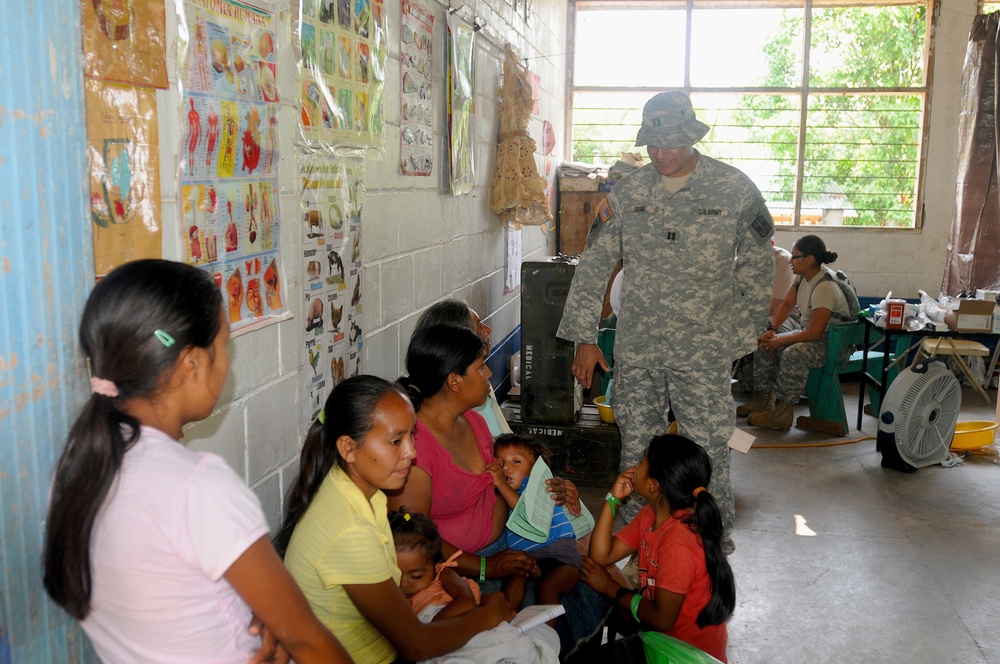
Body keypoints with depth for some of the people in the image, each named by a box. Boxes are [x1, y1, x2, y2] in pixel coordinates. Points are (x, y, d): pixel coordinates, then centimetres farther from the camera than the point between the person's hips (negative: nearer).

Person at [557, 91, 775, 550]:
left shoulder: (735, 190, -1)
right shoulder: (627, 193, 4)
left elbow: (757, 270, 6)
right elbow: (593, 267, 7)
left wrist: (740, 335, 4)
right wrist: (584, 338, 3)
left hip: (704, 354, -2)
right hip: (635, 350, 3)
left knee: (708, 456, 2)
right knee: (636, 451, 10)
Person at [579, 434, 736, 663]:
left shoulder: (679, 541, -29)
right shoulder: (650, 515, -2)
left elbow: (662, 619, -24)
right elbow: (601, 556, -1)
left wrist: (609, 587, -12)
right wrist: (613, 500, -9)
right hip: (664, 635, 8)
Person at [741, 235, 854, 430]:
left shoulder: (825, 288, -27)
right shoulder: (803, 276, 0)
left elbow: (814, 333, -27)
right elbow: (787, 305, 12)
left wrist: (780, 341, -19)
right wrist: (772, 330, -3)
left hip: (832, 342, -9)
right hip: (807, 331, 10)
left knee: (793, 354, -35)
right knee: (764, 344, -3)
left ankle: (783, 411, -25)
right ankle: (763, 397, 3)